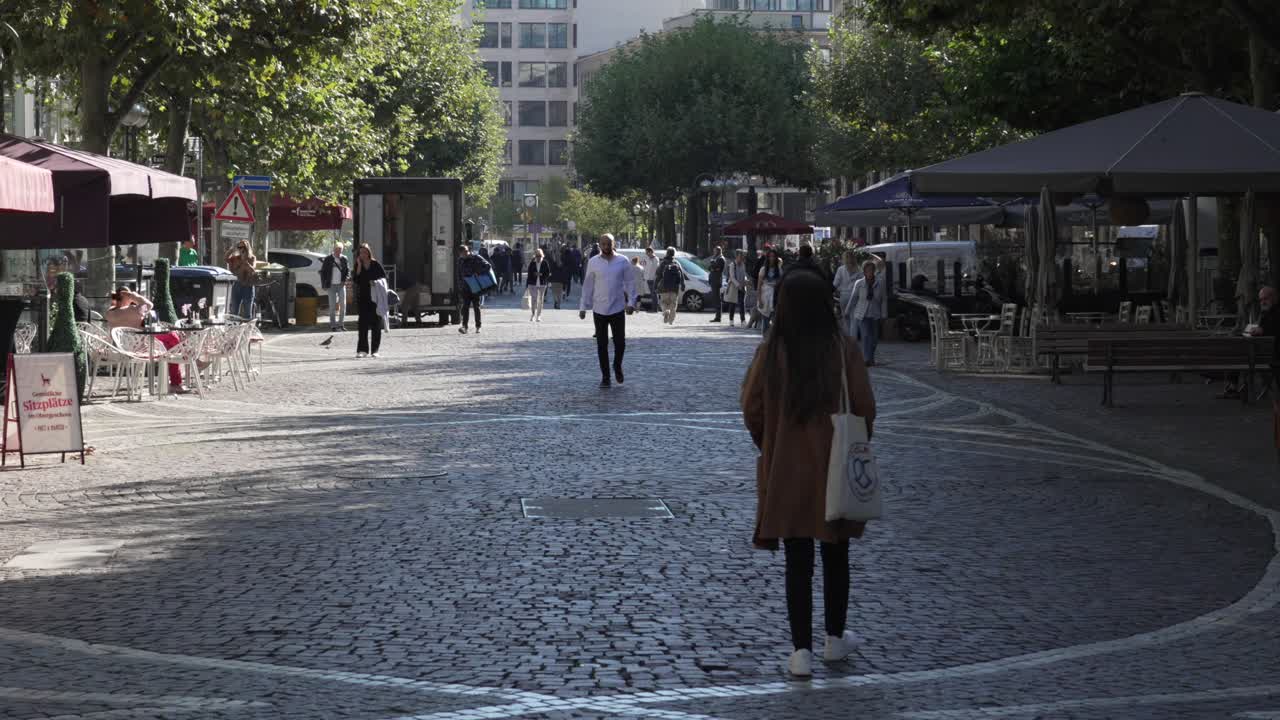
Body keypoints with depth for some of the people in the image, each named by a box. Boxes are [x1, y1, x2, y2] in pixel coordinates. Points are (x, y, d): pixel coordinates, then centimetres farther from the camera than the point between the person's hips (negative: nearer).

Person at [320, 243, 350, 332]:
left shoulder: (344, 259, 5)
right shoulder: (328, 259, -1)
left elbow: (348, 270, 12)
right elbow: (322, 272, 3)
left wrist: (345, 279, -5)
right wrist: (323, 285, -2)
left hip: (341, 285, 2)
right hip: (331, 285, -2)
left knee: (343, 304, -3)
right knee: (332, 305, 0)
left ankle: (341, 323, 6)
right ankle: (333, 324, 5)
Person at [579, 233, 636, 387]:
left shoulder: (622, 262, 1)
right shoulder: (593, 262, 2)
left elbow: (630, 282, 3)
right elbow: (587, 285, 5)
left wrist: (631, 302, -8)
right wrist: (583, 307, 3)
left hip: (618, 309, 0)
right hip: (599, 310, 0)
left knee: (620, 343, 0)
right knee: (602, 345, 3)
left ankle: (617, 366, 28)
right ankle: (605, 376, 11)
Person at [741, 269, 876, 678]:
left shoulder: (770, 354, -9)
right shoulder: (844, 353, -11)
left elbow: (752, 408, -4)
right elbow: (865, 410, -7)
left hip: (785, 474, 0)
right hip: (835, 472, 0)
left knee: (797, 562, 6)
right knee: (835, 557, 17)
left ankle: (801, 649, 3)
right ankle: (835, 638, 29)